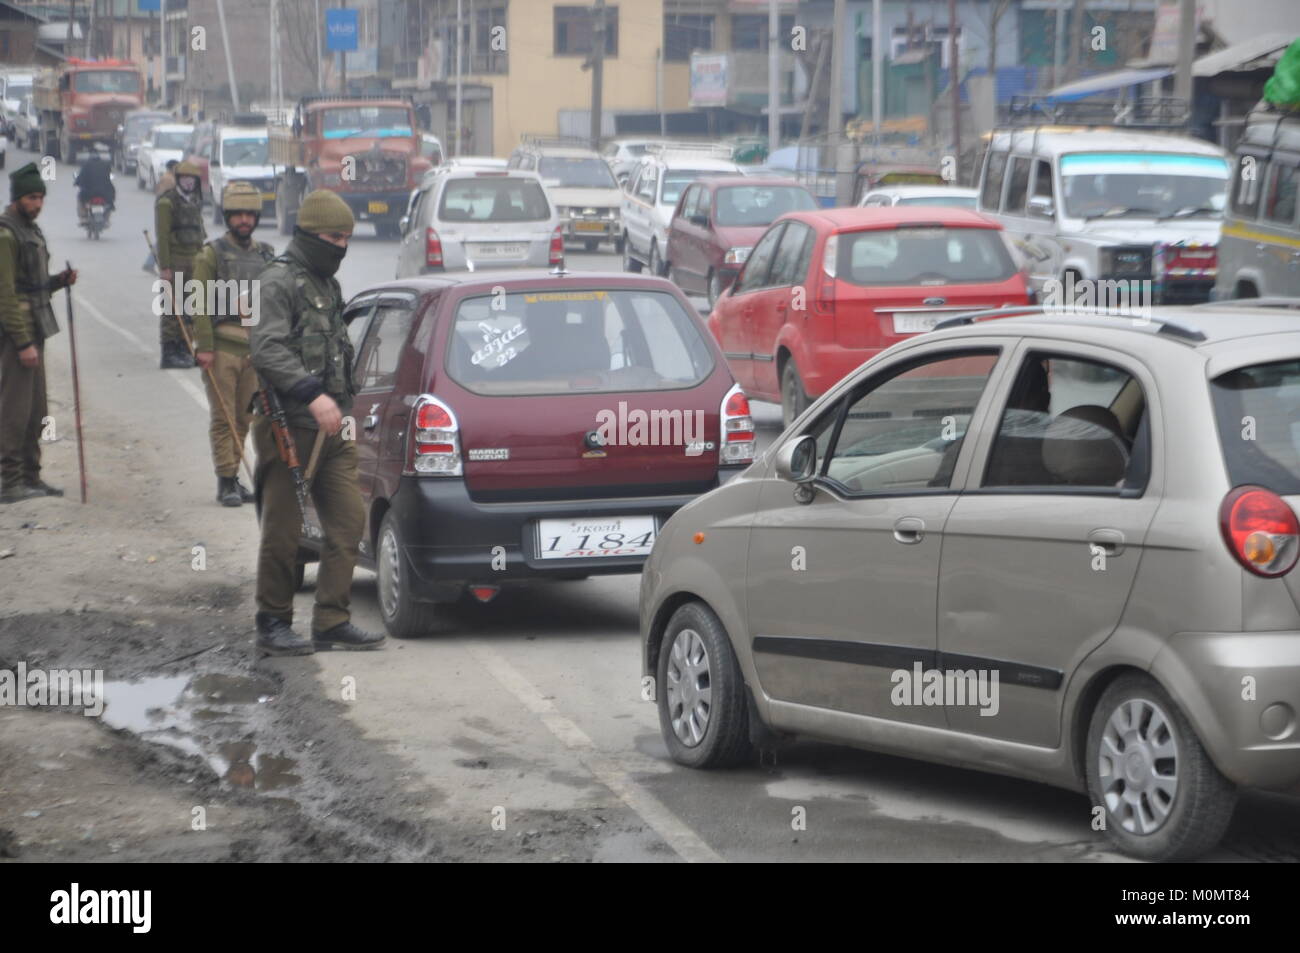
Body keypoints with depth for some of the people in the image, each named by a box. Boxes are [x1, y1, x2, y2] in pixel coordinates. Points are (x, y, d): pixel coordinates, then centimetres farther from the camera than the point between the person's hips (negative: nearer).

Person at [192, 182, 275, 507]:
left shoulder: (266, 255, 13)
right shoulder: (212, 254, -2)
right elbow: (201, 303, -7)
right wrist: (203, 346, -14)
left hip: (255, 349, 5)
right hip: (223, 348, -5)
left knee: (245, 419, 9)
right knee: (223, 419, -3)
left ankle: (233, 476, 18)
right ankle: (226, 481, 1)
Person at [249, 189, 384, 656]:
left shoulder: (327, 284, 20)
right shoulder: (278, 282, -9)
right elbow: (267, 350, -22)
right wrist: (314, 395, -30)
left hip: (331, 426, 9)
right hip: (288, 425, -8)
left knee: (348, 520, 3)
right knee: (283, 531, -2)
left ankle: (332, 621, 7)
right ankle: (274, 626, 7)